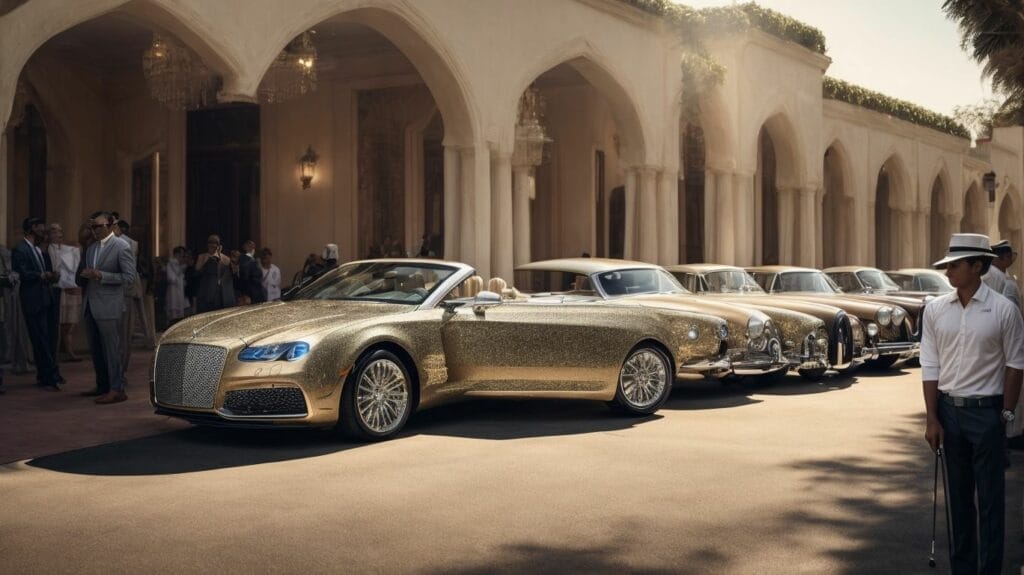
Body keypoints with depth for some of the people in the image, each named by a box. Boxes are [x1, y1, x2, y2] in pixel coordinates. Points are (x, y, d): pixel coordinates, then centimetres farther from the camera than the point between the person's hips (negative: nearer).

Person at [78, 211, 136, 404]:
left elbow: (130, 277, -13)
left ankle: (117, 390, -2)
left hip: (109, 307, -7)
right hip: (90, 306, 7)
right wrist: (84, 276, 0)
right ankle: (103, 386, 22)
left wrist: (101, 276, -19)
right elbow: (79, 278, 24)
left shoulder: (121, 247, -6)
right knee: (96, 350, 12)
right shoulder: (90, 248, 17)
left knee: (112, 350, -6)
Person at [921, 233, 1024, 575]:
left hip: (986, 411, -3)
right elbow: (930, 366, 2)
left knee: (990, 497, 2)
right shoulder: (935, 309, 2)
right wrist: (932, 418, -1)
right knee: (958, 494, 14)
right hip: (948, 409, 4)